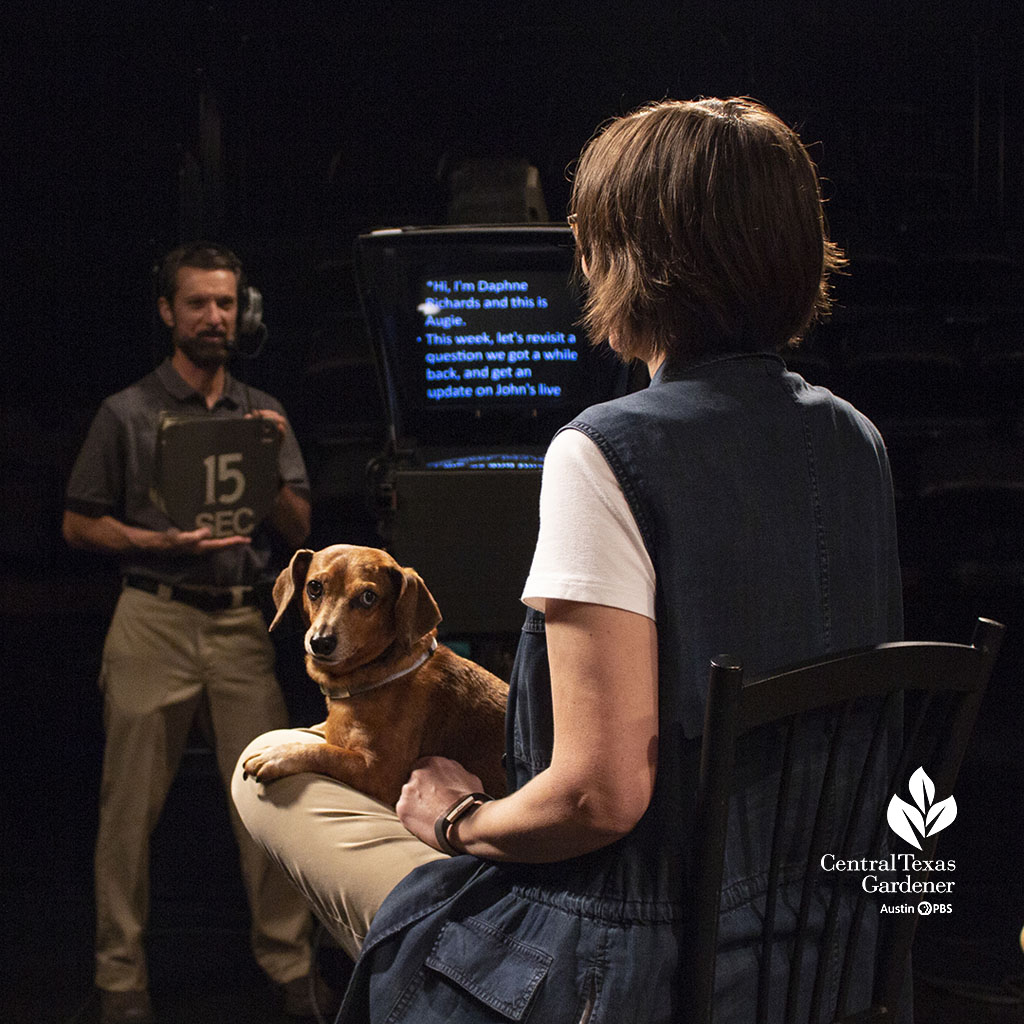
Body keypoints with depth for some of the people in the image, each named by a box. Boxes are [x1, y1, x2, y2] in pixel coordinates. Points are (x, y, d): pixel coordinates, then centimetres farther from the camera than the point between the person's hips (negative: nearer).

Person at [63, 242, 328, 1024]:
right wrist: (156, 542, -10)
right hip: (154, 622, -2)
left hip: (242, 623, 2)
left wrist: (275, 463, -6)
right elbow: (79, 524, 5)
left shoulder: (264, 415, 14)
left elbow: (299, 529, 11)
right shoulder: (128, 414, 5)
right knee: (132, 805, 1)